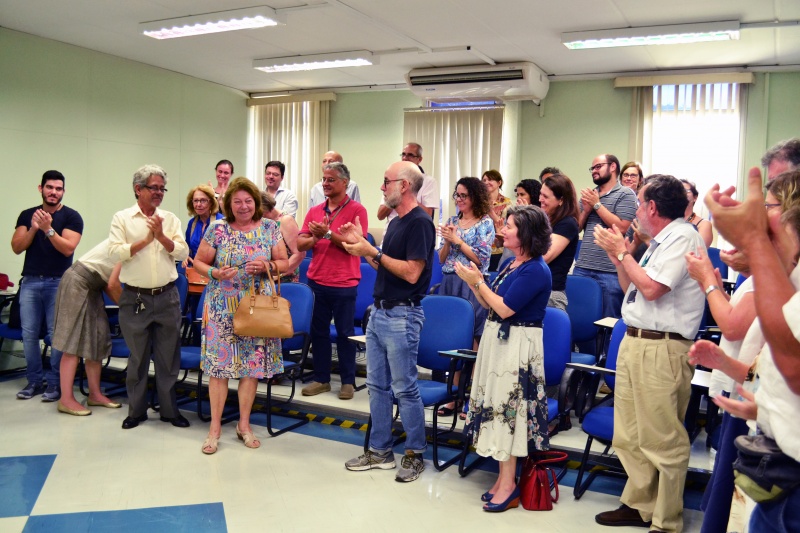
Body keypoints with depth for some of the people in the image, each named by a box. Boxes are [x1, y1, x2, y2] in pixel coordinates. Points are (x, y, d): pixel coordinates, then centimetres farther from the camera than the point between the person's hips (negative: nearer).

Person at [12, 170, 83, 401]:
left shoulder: (71, 217, 0)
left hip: (58, 283, -3)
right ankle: (35, 380, 16)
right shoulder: (27, 215, 11)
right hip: (30, 282, 4)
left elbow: (68, 248, -10)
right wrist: (33, 228, -11)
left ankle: (55, 382, 5)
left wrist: (48, 229, -22)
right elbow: (17, 247, 3)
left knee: (57, 334, -3)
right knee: (29, 333, 4)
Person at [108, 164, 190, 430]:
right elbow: (115, 252, -11)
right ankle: (136, 410, 23)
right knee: (138, 357, 10)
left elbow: (183, 252, -2)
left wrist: (161, 236, -15)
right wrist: (146, 240, -13)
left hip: (167, 297, 2)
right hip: (135, 298, -2)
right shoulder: (122, 218, 0)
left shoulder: (170, 219, 7)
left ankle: (169, 409, 21)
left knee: (168, 357, 8)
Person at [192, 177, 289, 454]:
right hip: (223, 308, -1)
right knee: (219, 363, 0)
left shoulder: (269, 228, 3)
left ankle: (244, 424, 21)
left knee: (253, 364, 6)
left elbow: (284, 263, 6)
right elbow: (199, 262, 4)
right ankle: (215, 426, 13)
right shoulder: (217, 229, -1)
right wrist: (216, 273, -16)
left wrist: (267, 267, -14)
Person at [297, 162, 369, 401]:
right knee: (318, 332, 11)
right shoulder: (314, 211, 10)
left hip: (344, 284, -5)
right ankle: (321, 379, 23)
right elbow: (300, 244, 4)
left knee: (345, 334, 4)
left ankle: (348, 381, 16)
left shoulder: (356, 210, -5)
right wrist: (315, 238, -15)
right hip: (316, 281, 5)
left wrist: (328, 233, -21)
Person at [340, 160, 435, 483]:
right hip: (380, 312, 9)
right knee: (377, 385, 13)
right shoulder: (395, 222, 13)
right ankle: (379, 451, 24)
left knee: (404, 388, 1)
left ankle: (414, 454, 15)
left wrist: (372, 252, -18)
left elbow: (411, 273, -22)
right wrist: (363, 246, 6)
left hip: (402, 315, -9)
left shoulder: (420, 223, -15)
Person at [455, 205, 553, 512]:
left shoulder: (536, 270, -17)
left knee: (508, 408, -2)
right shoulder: (510, 264, 10)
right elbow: (490, 304, 12)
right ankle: (504, 478, 23)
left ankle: (508, 485, 10)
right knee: (498, 406, 12)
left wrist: (478, 281, -12)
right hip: (497, 340, 9)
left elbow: (504, 308, -21)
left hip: (518, 346, -9)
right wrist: (472, 282, 0)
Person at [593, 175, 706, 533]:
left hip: (661, 349, -10)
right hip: (634, 342, 10)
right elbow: (630, 287, 23)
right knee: (630, 436, 16)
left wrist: (622, 251, -8)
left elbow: (651, 288, -20)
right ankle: (638, 504, 30)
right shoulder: (660, 242, 15)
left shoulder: (683, 237, -12)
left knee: (662, 440, -2)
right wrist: (616, 253, 11)